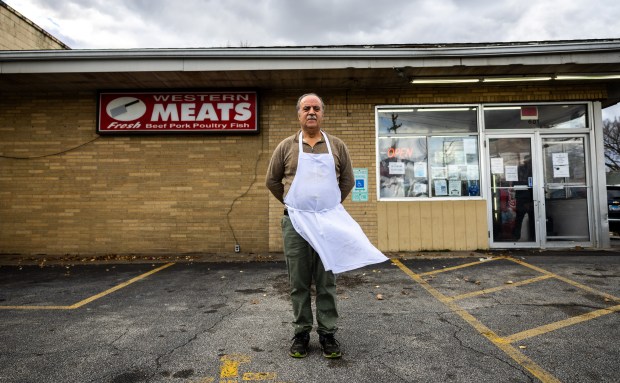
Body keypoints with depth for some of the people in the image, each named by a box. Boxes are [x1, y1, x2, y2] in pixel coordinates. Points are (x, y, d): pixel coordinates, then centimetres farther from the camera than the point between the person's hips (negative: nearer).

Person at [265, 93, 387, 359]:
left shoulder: (337, 146, 7)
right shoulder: (286, 146, 4)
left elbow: (348, 180, 14)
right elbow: (272, 181, 11)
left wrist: (332, 205, 12)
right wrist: (292, 204, 11)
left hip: (329, 222, 1)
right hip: (295, 223, 0)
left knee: (327, 282, 8)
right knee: (299, 283, 8)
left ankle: (328, 334, 20)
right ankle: (301, 333, 22)